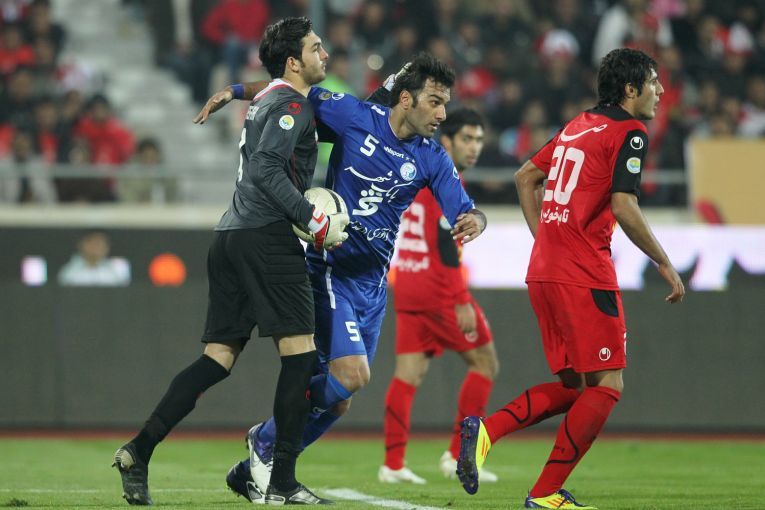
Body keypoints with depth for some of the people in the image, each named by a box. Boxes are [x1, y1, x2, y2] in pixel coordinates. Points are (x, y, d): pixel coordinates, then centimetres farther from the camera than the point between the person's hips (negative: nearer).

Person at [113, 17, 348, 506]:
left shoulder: (265, 101, 22)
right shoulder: (291, 104, -7)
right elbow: (266, 169, -19)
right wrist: (316, 221, -16)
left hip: (232, 236, 9)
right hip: (266, 237, -9)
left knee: (218, 358, 7)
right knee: (300, 351, -6)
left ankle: (140, 450, -2)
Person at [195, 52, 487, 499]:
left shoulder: (432, 159, 2)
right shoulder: (354, 117, -8)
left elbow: (465, 213, 0)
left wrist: (474, 221, -24)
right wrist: (235, 91, -3)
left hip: (373, 281, 5)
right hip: (330, 270, -5)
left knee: (338, 400, 5)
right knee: (352, 374, -21)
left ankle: (255, 470, 22)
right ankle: (266, 439, 3)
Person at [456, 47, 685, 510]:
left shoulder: (579, 125, 18)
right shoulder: (629, 133, -8)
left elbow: (526, 176, 25)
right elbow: (624, 209, -17)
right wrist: (665, 265, -8)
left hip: (544, 271, 9)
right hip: (586, 277, -9)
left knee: (573, 385, 15)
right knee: (607, 386, -2)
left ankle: (486, 430, -2)